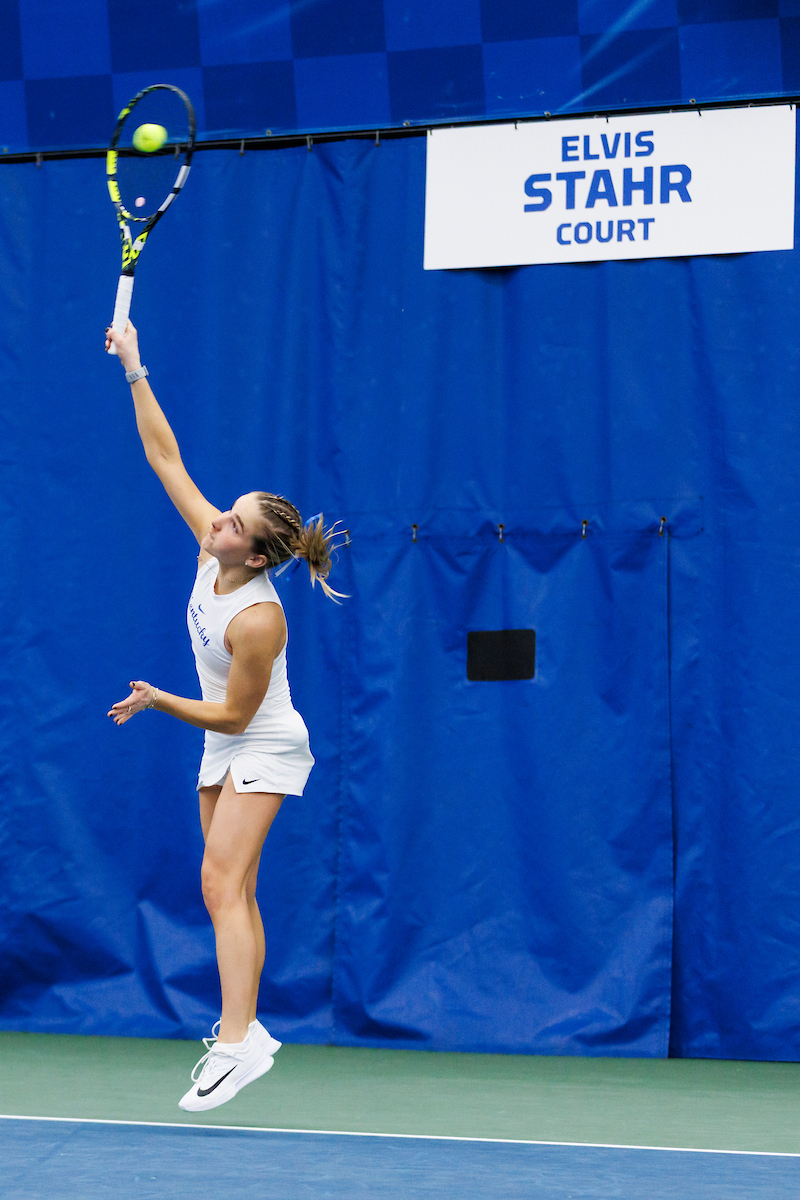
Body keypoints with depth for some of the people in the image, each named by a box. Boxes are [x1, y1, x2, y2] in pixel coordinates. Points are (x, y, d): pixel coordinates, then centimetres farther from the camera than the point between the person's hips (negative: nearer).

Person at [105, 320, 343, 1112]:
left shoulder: (258, 619, -30)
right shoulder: (211, 545, -9)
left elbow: (234, 715, -21)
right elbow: (166, 459, -3)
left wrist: (159, 701, -19)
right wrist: (134, 371, -8)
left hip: (263, 747, -9)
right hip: (226, 749, 9)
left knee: (221, 884, -18)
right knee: (231, 892, 10)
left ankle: (236, 1042, -25)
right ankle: (244, 1028, 15)